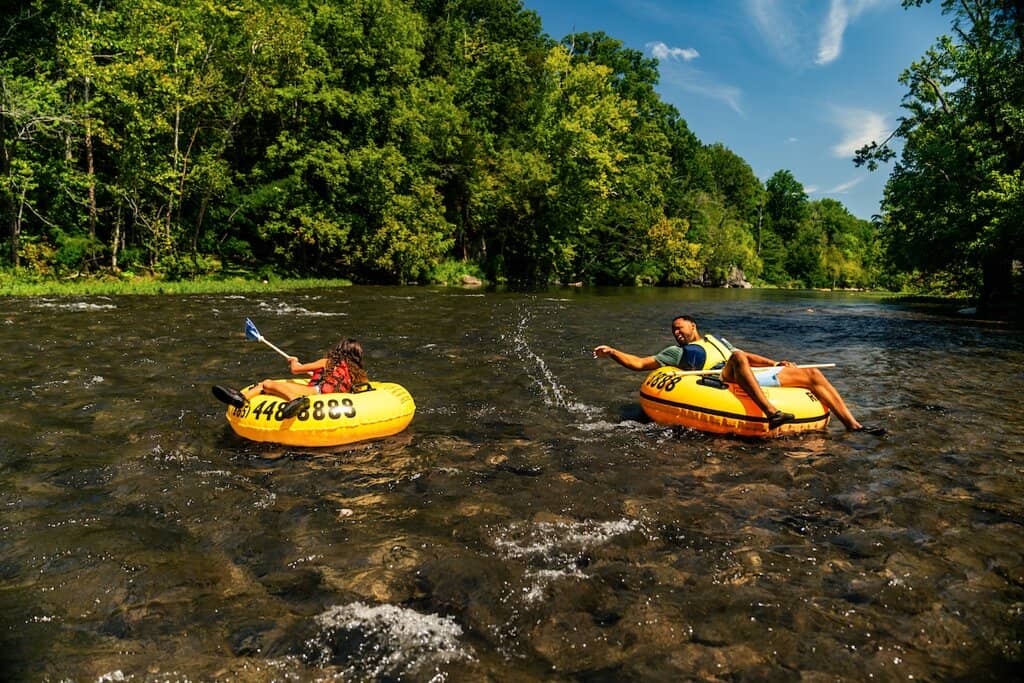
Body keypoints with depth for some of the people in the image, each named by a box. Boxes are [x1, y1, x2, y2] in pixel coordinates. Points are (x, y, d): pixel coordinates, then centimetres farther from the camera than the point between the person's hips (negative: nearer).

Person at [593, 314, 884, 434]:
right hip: (728, 380, -6)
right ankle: (771, 413, -54)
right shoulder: (677, 352, 18)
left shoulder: (714, 340, 34)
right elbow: (639, 363, 10)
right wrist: (612, 352, 0)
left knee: (812, 375, -1)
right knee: (736, 359, -38)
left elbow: (748, 355, 32)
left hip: (756, 376, 7)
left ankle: (853, 425, -4)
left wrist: (775, 363, 16)